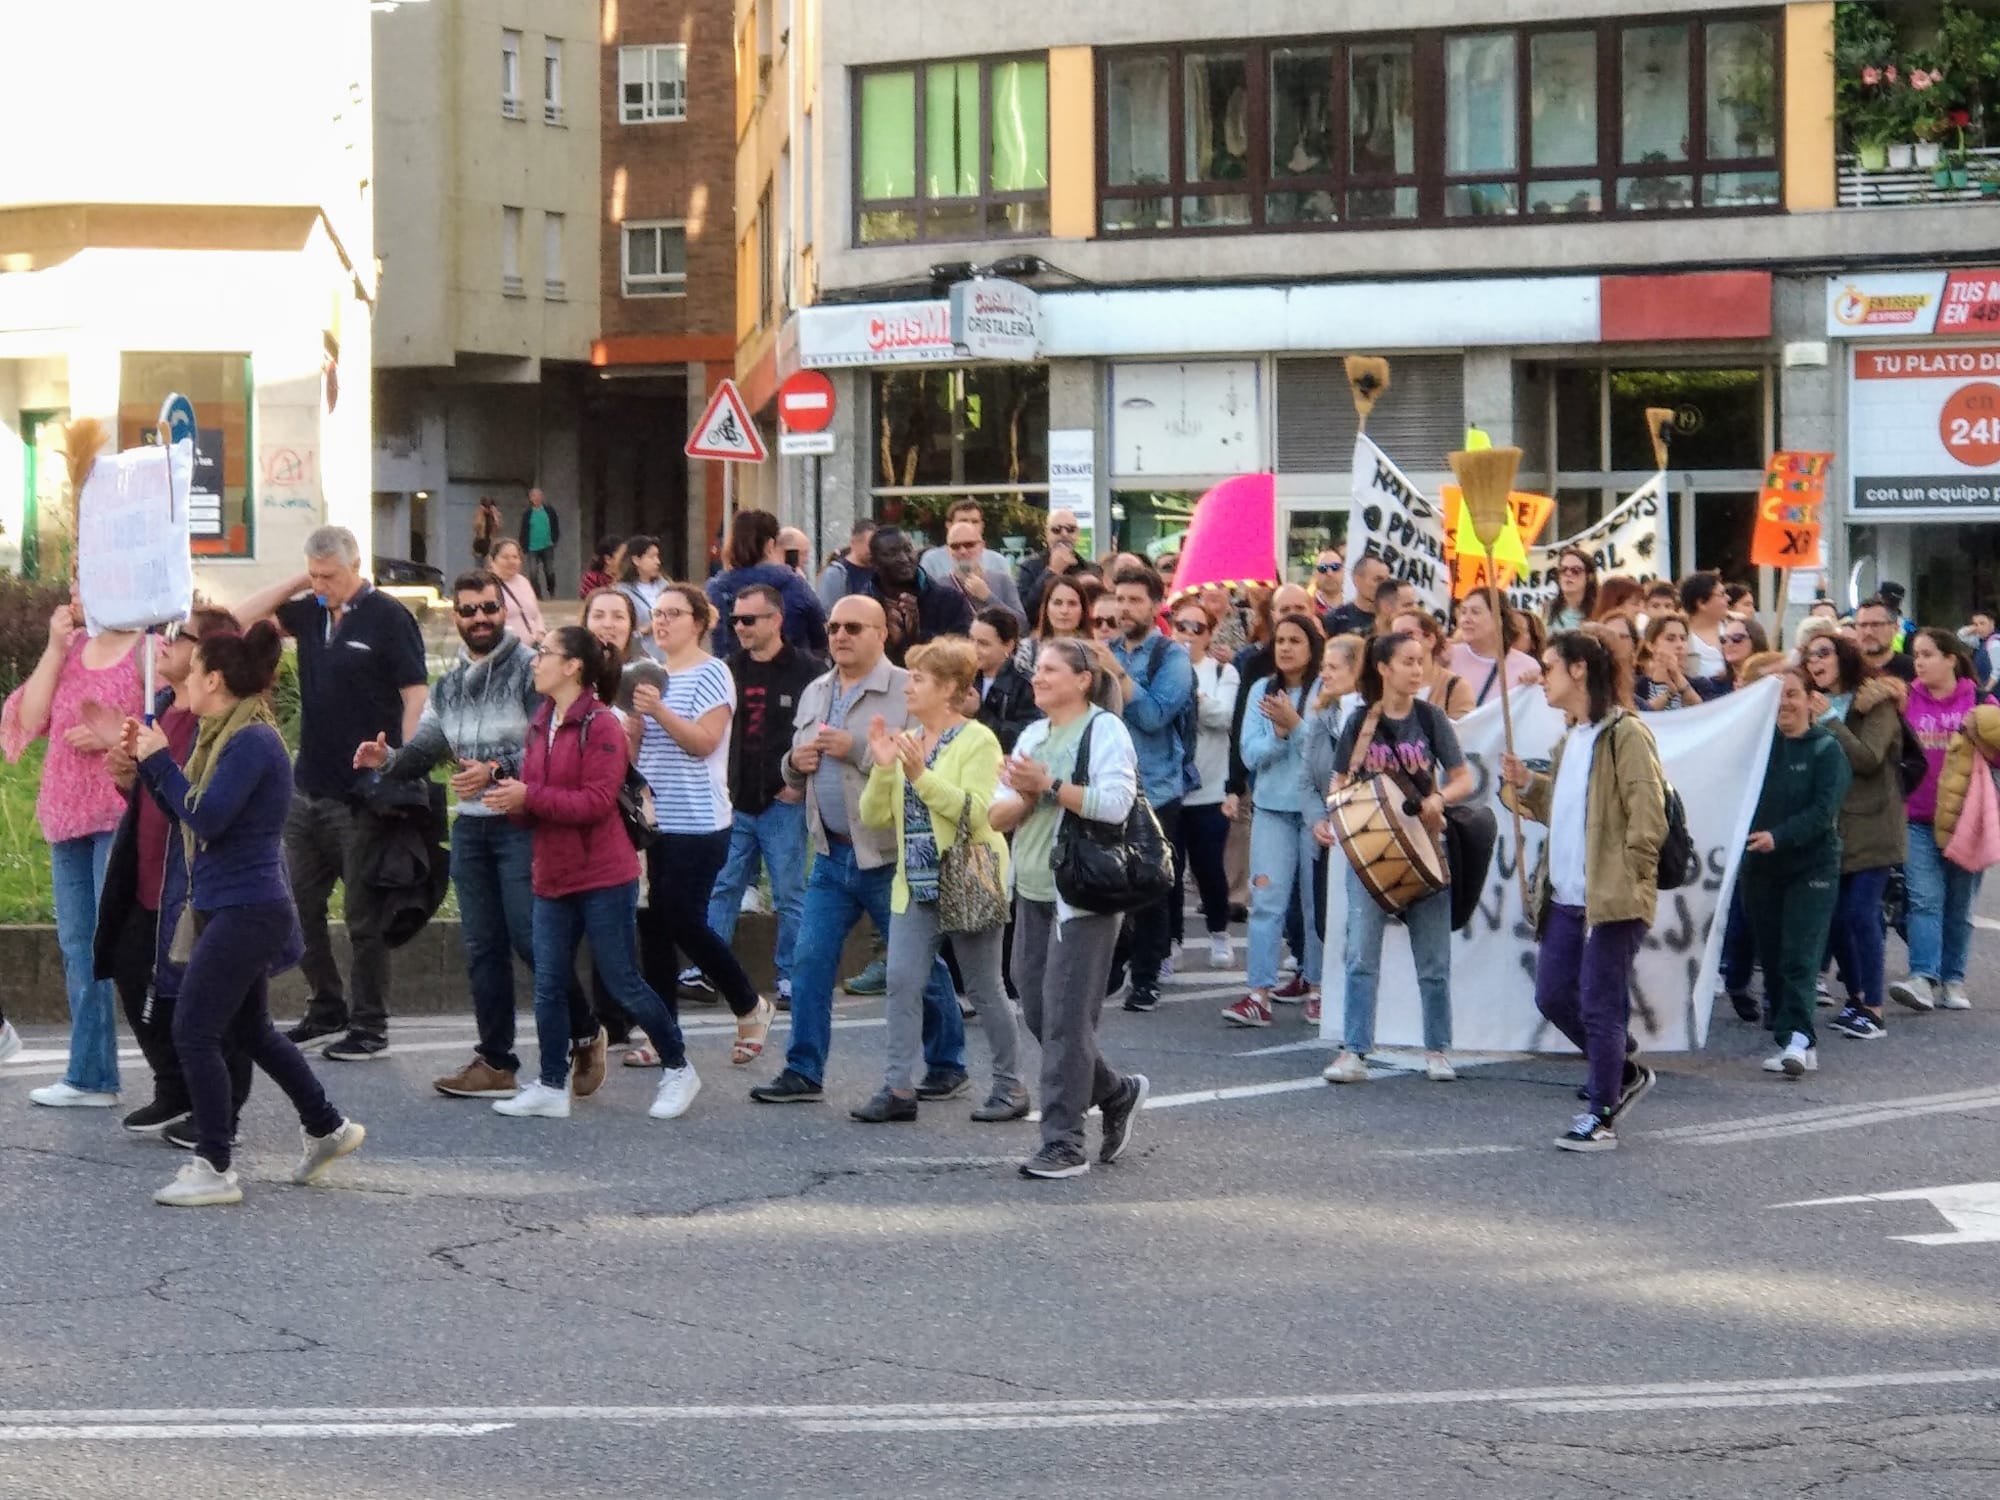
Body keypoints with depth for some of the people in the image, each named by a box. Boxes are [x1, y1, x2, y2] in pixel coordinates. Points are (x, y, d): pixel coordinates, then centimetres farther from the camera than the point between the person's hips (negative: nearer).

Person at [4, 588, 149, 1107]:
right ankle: (89, 1078, 16)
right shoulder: (73, 647, 13)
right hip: (69, 816, 8)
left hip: (125, 818, -8)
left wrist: (116, 737, -21)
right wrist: (56, 648, 0)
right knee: (78, 948, 10)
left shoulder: (150, 649, -7)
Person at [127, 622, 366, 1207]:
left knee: (194, 1032, -9)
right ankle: (327, 1128, 34)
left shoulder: (254, 742, -18)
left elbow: (206, 818, -24)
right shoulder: (225, 736, 13)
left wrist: (160, 760, -15)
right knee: (249, 1030, 21)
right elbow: (190, 816, 14)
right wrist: (145, 759, 8)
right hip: (229, 908, 11)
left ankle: (213, 1169, -4)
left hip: (246, 911, -11)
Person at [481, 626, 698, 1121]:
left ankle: (678, 1069, 16)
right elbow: (534, 804, 13)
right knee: (549, 987, 7)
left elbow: (596, 801, -20)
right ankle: (551, 1087, 14)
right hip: (553, 877, 7)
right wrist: (511, 798, -10)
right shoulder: (540, 725, 12)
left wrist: (529, 796, -22)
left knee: (623, 983, 1)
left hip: (603, 880, -7)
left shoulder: (601, 726, -12)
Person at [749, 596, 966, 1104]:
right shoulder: (816, 694, 13)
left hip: (889, 857, -6)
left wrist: (858, 751, -22)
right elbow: (796, 776, 22)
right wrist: (795, 763, -1)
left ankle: (948, 1067, 19)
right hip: (831, 854, 6)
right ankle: (804, 1072, 8)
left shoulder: (907, 691, -10)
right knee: (810, 961, 2)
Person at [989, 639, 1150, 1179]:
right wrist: (1024, 796, -8)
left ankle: (1063, 1144, -6)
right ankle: (1118, 1093, 31)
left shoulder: (1104, 731, -7)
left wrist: (1049, 785, -18)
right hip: (1032, 893, 8)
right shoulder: (1032, 735, 16)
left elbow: (1115, 803, -22)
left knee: (1066, 1018, -9)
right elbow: (997, 816, 13)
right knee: (1038, 1014, 11)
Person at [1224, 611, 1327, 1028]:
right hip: (1272, 805, 3)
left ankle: (1317, 990, 16)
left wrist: (1294, 725, -21)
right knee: (1266, 899, -5)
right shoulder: (1261, 690, 8)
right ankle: (1259, 994, -8)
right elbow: (1251, 754, 3)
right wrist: (1279, 733, -14)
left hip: (1318, 805, -3)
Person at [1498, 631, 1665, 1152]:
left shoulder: (1624, 735, -12)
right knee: (1553, 997, 11)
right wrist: (1527, 785, 9)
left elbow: (1648, 818, -15)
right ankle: (1623, 1075, 29)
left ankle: (1601, 1116, 5)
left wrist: (1627, 882, -16)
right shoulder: (1569, 738, 17)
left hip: (1611, 899, -9)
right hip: (1564, 898, 9)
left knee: (1600, 1007, -4)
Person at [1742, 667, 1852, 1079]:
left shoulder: (1826, 750, -3)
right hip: (1761, 868, 4)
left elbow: (1823, 811, -12)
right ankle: (1794, 1043, 11)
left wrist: (1779, 836, -24)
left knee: (1799, 956, -14)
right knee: (1771, 959, 4)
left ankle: (1798, 1038, -22)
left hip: (1812, 868, -4)